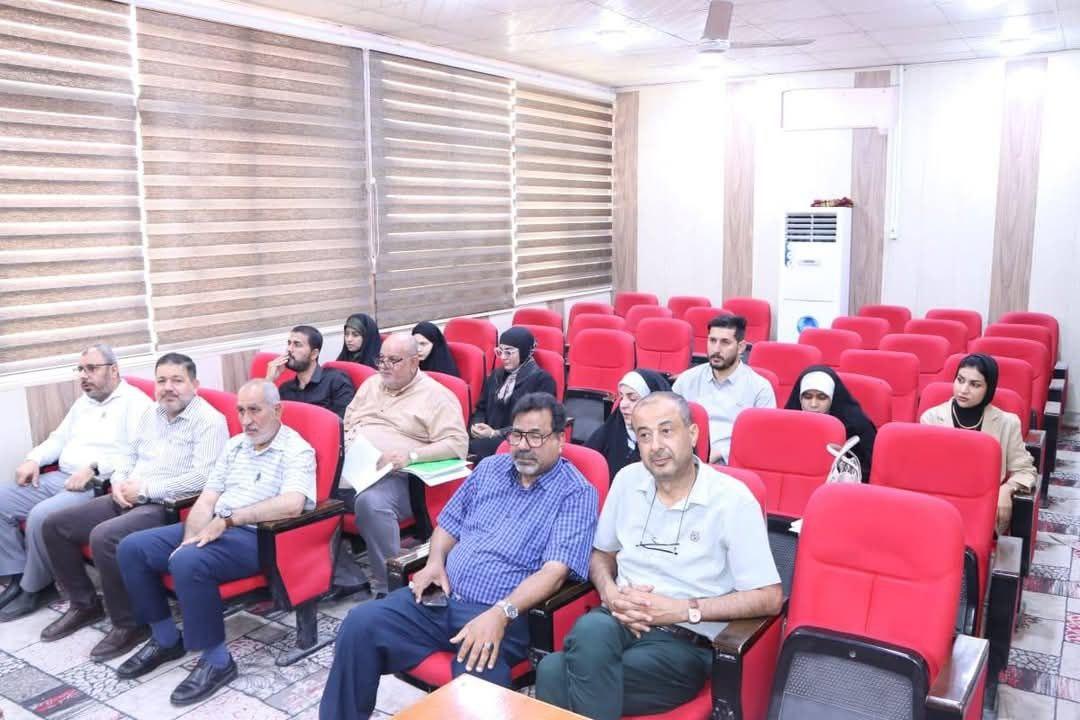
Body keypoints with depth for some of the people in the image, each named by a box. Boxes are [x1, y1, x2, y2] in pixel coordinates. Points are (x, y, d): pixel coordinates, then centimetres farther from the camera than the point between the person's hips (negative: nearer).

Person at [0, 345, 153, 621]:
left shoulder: (135, 401, -8)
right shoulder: (83, 402, 21)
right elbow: (58, 439, 25)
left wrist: (94, 468, -26)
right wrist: (33, 459, 5)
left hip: (97, 487, -9)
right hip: (58, 478, 9)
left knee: (41, 516, -29)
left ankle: (34, 588, -5)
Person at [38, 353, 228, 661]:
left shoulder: (209, 421, -12)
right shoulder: (152, 412, 14)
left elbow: (202, 477, -23)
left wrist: (146, 489, -19)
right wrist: (119, 482, 0)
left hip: (167, 507, -9)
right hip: (127, 499, 9)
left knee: (104, 537, -31)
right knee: (54, 525, 3)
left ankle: (129, 624, -12)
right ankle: (84, 604, 19)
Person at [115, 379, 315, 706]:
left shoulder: (297, 451, -9)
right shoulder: (235, 446, 15)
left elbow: (291, 505, -26)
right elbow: (206, 500, 11)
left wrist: (227, 518, -22)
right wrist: (191, 538, -9)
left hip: (256, 536, -8)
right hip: (214, 528, 8)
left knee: (188, 563, -33)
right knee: (132, 548, -2)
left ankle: (217, 660, -14)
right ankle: (166, 639, 14)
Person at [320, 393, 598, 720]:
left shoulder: (576, 494, -4)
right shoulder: (490, 468, 15)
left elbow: (555, 570, -15)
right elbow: (449, 523, 22)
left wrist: (501, 613, -28)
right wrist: (435, 561, 0)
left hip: (503, 613, -5)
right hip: (440, 597, 6)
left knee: (475, 679, -35)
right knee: (361, 623, -13)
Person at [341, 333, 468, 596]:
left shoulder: (435, 395, 0)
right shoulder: (371, 384, 22)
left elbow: (457, 443, -9)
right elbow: (346, 424, 30)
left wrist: (410, 455, -19)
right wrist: (344, 449, 8)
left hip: (394, 475, -6)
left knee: (371, 501, -37)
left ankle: (386, 586, -24)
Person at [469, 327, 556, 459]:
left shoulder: (542, 379, -3)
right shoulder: (496, 375, 20)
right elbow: (482, 407, 23)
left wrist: (496, 433, -14)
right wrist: (476, 425, -2)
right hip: (490, 438, 6)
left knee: (476, 448, -34)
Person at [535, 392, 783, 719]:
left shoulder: (732, 500, -8)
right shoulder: (628, 480, 8)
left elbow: (769, 598, -8)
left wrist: (682, 609, -14)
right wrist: (610, 593, -3)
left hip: (685, 642, -4)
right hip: (619, 621, 4)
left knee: (556, 672, -29)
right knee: (591, 630, -35)